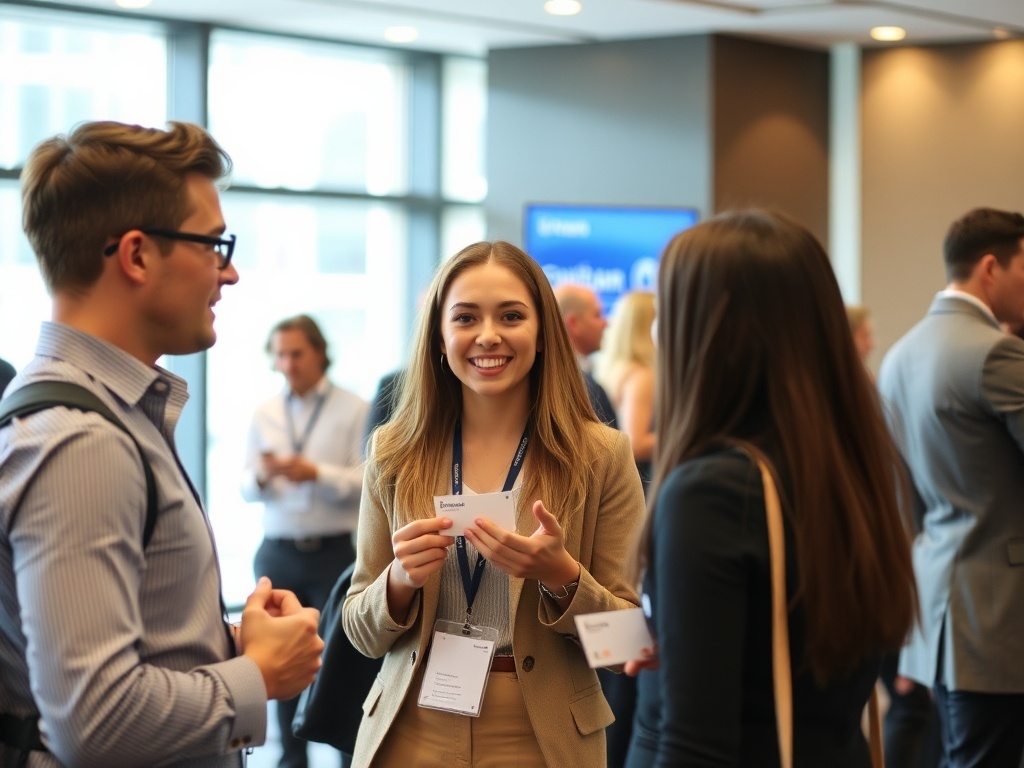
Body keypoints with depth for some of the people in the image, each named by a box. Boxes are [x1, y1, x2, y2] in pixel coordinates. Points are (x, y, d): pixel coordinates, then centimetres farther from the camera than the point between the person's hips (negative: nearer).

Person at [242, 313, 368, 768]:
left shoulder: (354, 410, -1)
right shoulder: (264, 414, 11)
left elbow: (367, 482, -9)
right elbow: (246, 490, 8)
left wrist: (317, 474, -21)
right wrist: (260, 477, -14)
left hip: (332, 553, -4)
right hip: (277, 553, 4)